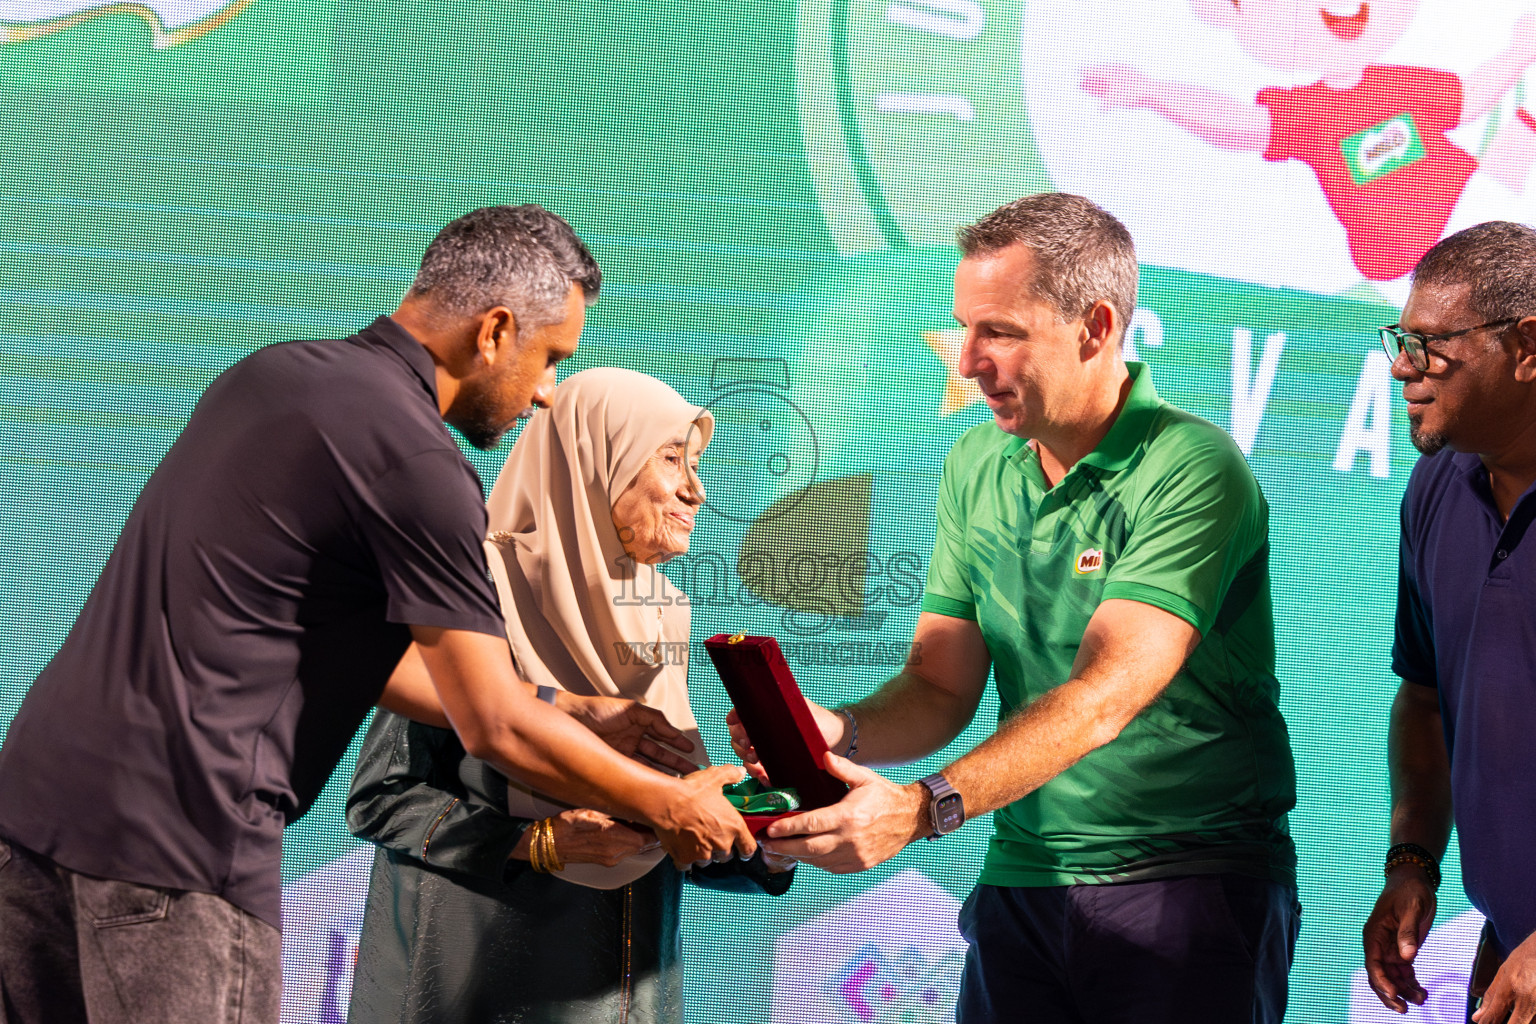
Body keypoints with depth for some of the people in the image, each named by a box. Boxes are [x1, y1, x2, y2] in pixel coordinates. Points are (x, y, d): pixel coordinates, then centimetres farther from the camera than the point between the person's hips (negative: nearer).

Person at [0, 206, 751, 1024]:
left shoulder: (272, 373, 17)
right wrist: (669, 807, 5)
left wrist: (563, 716, 24)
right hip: (174, 827, -9)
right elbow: (492, 727, -9)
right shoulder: (411, 457, -10)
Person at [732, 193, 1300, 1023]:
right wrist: (837, 733, -13)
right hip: (1020, 884, 6)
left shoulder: (1191, 471, -13)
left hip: (1190, 880, -6)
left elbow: (1105, 695, -23)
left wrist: (921, 808, -33)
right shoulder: (977, 467, 10)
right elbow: (940, 690, 10)